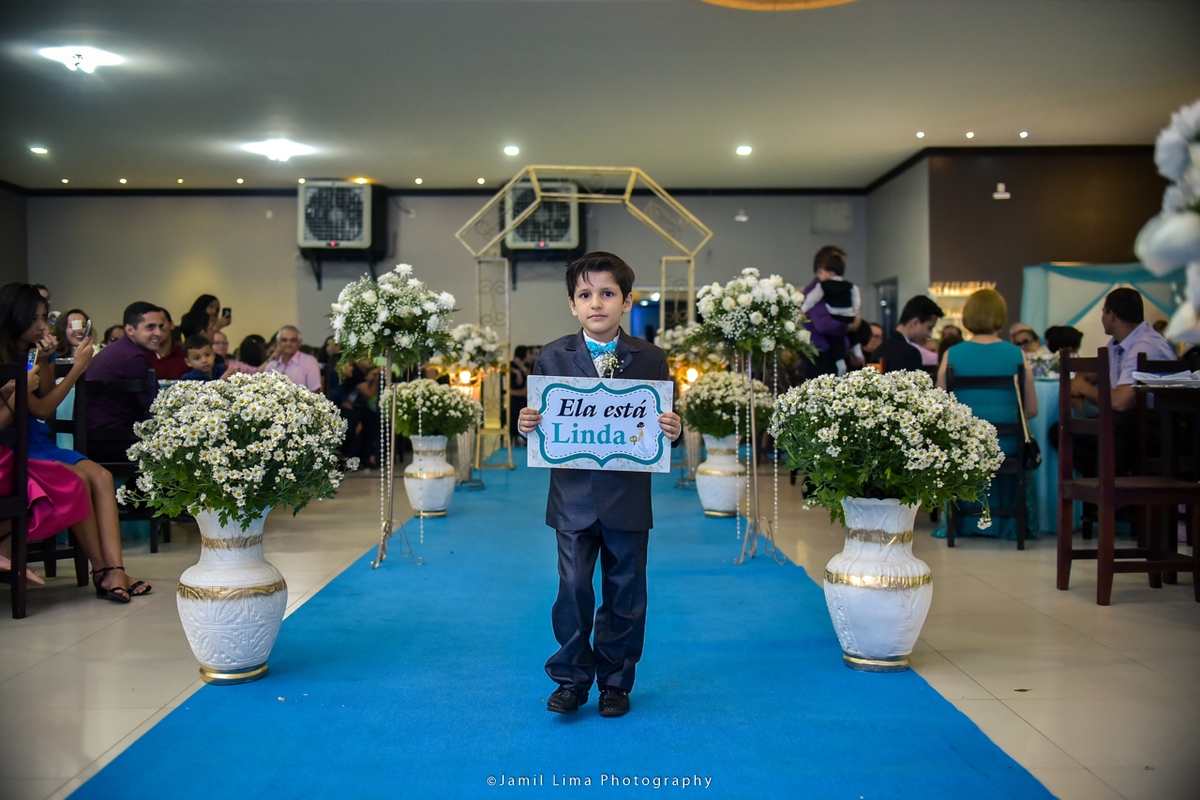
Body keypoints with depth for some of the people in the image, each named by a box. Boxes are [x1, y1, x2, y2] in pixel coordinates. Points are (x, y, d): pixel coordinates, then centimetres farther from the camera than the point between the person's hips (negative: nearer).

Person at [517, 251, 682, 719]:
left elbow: (664, 425, 4)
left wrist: (672, 431, -18)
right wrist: (526, 425, -16)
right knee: (573, 587, -3)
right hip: (573, 497, 0)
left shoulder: (650, 360, 2)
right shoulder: (553, 358, 3)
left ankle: (615, 681, 24)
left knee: (625, 593, 8)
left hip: (628, 499, 1)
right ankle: (572, 678, 14)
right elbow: (540, 420, 6)